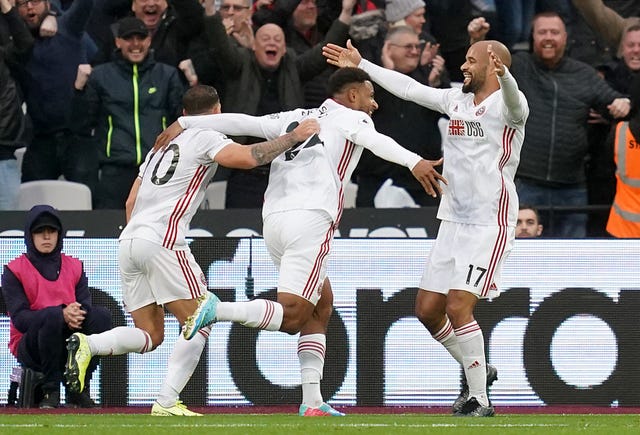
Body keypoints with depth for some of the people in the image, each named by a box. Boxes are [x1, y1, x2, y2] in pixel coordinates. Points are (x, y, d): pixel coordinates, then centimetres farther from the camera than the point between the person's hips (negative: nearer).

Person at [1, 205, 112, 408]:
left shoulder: (74, 267, 15)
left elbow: (86, 306, 1)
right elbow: (19, 318, -12)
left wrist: (77, 314, -26)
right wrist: (62, 314, -27)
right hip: (29, 349, -4)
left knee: (101, 315, -23)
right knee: (51, 315, -34)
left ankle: (78, 391, -18)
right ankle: (50, 390, -24)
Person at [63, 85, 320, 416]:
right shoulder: (206, 138, 4)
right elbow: (247, 157, -15)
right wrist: (294, 137, -8)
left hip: (128, 240, 8)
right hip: (162, 240, -8)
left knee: (150, 335, 9)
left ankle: (87, 345, -14)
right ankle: (167, 403, -11)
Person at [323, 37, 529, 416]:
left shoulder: (507, 104, -10)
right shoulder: (456, 100, 13)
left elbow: (513, 102, -35)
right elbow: (408, 88, 24)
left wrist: (503, 74, -56)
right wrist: (361, 65, 28)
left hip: (490, 224, -8)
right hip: (453, 221, 8)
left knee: (458, 307, -17)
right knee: (428, 309, 8)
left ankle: (479, 399, -8)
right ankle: (477, 370, 28)